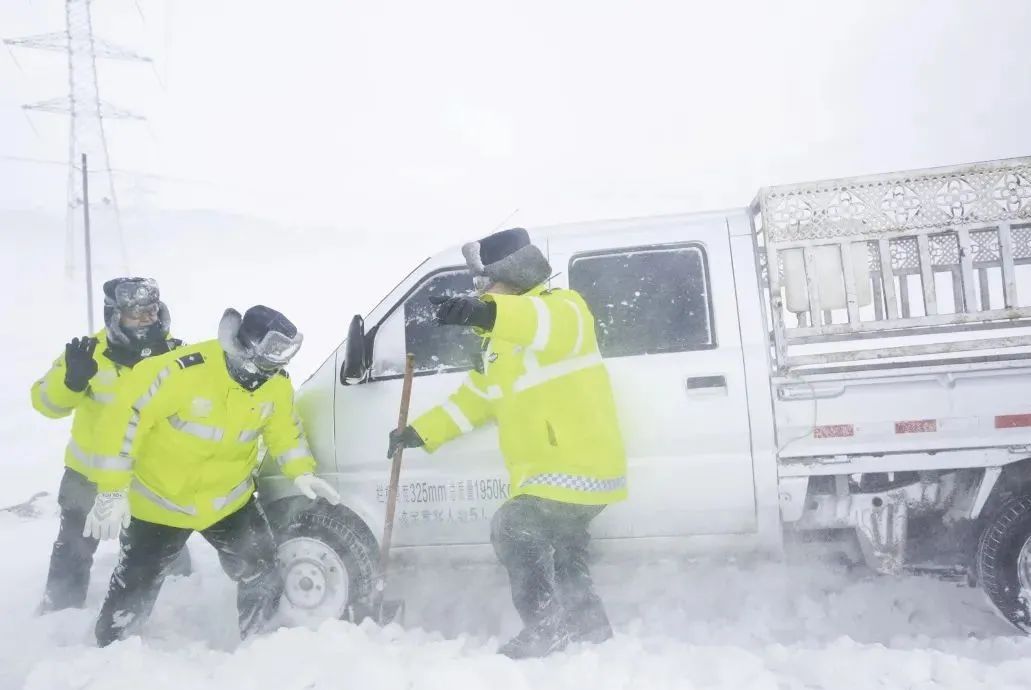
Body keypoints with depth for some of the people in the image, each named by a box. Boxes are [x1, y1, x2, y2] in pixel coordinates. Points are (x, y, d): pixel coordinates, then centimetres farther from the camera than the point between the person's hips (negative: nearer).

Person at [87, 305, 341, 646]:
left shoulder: (277, 383, -12)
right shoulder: (184, 370, -31)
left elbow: (285, 429, 6)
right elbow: (123, 419, -26)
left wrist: (301, 472, -9)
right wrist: (112, 491, -25)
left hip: (228, 501, 4)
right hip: (160, 502, -3)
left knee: (263, 577, 3)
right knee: (134, 589, 12)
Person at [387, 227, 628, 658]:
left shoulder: (561, 306, -11)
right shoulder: (501, 342, 17)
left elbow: (559, 325, -37)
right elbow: (475, 397, 23)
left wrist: (490, 313, -54)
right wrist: (421, 432, 18)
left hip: (579, 467, -10)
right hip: (546, 474, 10)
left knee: (512, 528, -16)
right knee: (562, 558, 19)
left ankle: (546, 630, -3)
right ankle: (588, 630, 36)